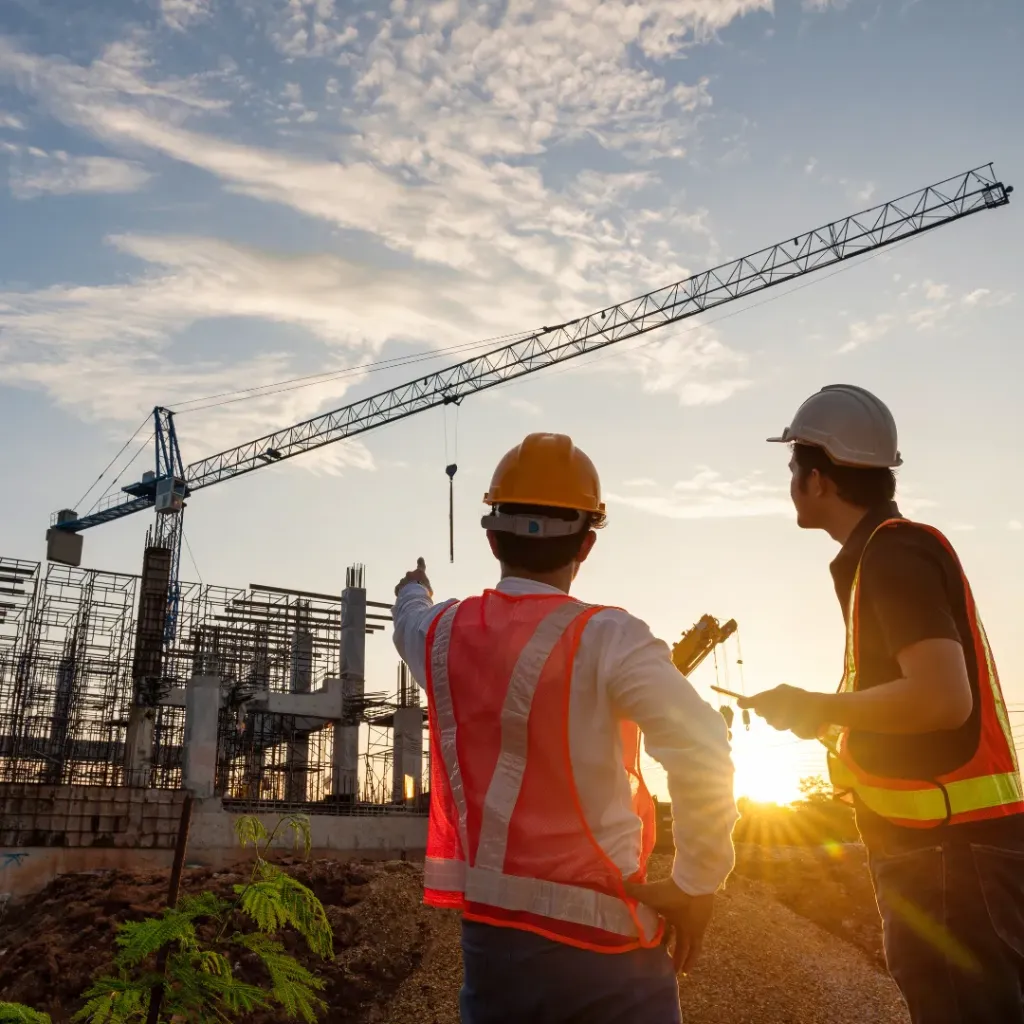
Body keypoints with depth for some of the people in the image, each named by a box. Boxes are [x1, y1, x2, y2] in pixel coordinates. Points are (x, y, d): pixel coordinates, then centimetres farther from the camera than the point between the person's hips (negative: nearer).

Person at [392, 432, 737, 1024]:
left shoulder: (443, 635, 1)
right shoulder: (604, 638, -16)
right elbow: (702, 750, -27)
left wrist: (413, 590, 49)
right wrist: (696, 885, -14)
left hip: (491, 937, 5)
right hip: (603, 943, -4)